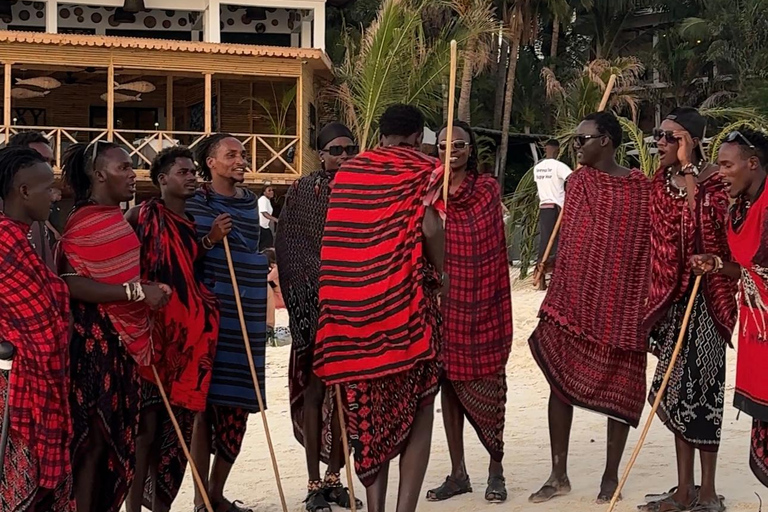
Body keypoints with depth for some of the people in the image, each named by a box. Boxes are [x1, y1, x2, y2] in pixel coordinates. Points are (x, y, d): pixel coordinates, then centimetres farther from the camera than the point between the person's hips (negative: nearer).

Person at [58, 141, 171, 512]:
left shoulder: (116, 218, 15)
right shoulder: (84, 222, -15)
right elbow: (72, 284, -26)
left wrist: (149, 290, 11)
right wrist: (136, 292, -25)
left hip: (121, 339, 9)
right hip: (95, 339, -9)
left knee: (115, 434, 13)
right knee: (93, 436, -4)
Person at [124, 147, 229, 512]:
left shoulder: (191, 222, 16)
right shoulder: (143, 215, -7)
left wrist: (211, 239, 7)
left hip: (189, 332, 7)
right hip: (153, 328, -7)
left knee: (177, 424, 9)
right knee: (147, 424, -7)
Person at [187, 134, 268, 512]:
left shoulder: (250, 203, 13)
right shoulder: (193, 203, -2)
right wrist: (209, 240, -16)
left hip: (246, 315, 5)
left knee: (237, 408, 6)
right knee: (205, 403, -3)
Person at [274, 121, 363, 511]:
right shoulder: (302, 192, -1)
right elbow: (288, 250, -4)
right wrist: (305, 300, -10)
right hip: (315, 304, -3)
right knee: (314, 388, -1)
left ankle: (334, 477, 18)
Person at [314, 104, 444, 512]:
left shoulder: (348, 171, 11)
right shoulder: (422, 170, -2)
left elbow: (336, 237, 9)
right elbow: (430, 229, -16)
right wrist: (437, 274, 0)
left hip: (356, 306, 4)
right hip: (408, 303, -4)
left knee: (369, 411, 12)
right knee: (418, 409, 6)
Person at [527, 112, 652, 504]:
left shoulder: (641, 188, -4)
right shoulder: (579, 181, 5)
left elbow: (649, 246, -1)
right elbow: (569, 240, 7)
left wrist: (649, 305, -5)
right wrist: (557, 295, 3)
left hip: (620, 303, -3)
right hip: (574, 298, 3)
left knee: (618, 387, 5)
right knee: (560, 381, 4)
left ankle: (611, 475, 18)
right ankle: (559, 474, 14)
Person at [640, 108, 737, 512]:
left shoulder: (712, 178, -8)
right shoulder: (660, 181, 9)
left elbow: (707, 229, -22)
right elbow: (658, 243, 12)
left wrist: (688, 171, -23)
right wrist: (656, 302, 6)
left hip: (705, 293, -6)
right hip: (672, 295, 6)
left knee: (700, 387, -5)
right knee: (677, 389, 9)